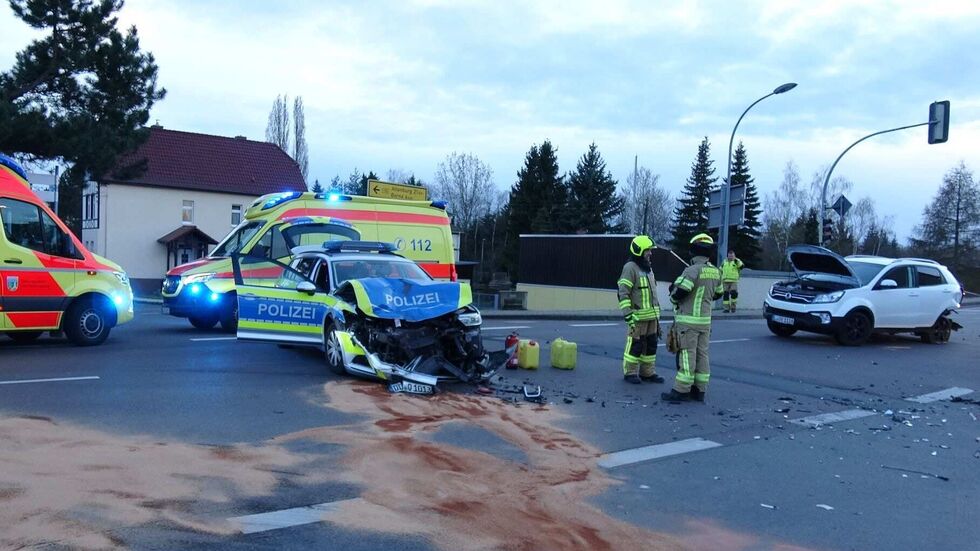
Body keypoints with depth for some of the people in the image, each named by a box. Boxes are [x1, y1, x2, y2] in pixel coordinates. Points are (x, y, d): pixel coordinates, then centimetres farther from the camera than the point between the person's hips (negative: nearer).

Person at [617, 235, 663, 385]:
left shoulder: (648, 268, 15)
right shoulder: (630, 268, -12)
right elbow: (623, 293, -17)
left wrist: (657, 312, 21)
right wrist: (627, 314, -21)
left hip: (652, 315, 8)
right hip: (638, 315, -8)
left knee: (651, 344, 11)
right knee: (635, 345, -1)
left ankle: (648, 372, 21)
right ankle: (630, 373, 11)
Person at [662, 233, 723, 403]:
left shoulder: (693, 270, -17)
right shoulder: (715, 272, 7)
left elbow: (679, 292, -21)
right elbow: (717, 294, 19)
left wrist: (674, 296, 1)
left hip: (688, 320, -7)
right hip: (705, 320, 7)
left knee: (687, 355, -5)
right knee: (701, 355, 10)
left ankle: (681, 391, -1)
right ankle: (699, 390, 15)